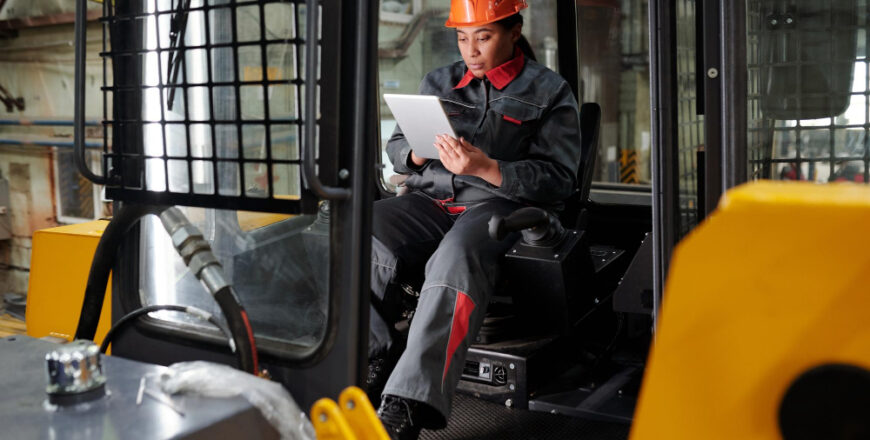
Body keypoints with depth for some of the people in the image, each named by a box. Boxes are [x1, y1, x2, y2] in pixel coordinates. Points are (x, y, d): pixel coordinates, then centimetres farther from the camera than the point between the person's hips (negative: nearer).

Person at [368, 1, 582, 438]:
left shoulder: (548, 91, 8)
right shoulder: (438, 82, 23)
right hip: (429, 199, 5)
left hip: (501, 204, -4)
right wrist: (418, 152, -3)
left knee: (456, 257, -39)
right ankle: (372, 359, -26)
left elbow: (558, 179, -2)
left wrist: (487, 168, -17)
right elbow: (396, 147, 23)